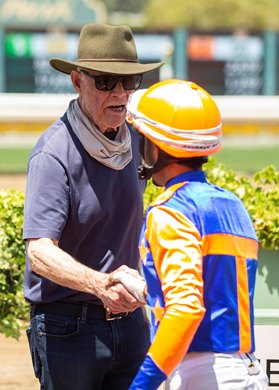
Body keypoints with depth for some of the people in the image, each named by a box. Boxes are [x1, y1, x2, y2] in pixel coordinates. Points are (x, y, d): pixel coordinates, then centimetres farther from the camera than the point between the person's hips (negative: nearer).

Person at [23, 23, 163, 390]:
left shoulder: (131, 140, 9)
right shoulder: (55, 153, -16)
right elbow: (40, 253, -26)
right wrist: (100, 285, -41)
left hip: (128, 319, 7)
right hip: (67, 327, -6)